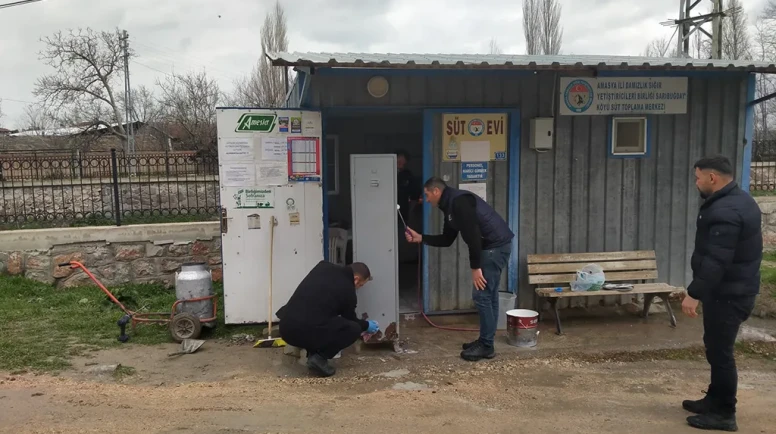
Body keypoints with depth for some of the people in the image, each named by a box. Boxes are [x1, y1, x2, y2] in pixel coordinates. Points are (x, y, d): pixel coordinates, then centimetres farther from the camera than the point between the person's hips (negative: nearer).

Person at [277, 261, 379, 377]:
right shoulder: (347, 290, 1)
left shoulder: (323, 266, 14)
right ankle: (319, 358, 1)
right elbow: (350, 319, 19)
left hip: (285, 327, 7)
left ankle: (313, 354, 18)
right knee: (354, 329, 9)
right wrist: (366, 325, 38)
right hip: (306, 332, -7)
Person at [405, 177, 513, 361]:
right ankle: (485, 342, 24)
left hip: (496, 246, -11)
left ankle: (486, 346, 3)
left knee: (481, 295, -6)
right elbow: (447, 240, 22)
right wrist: (420, 238, 17)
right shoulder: (450, 207, 16)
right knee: (488, 295, 15)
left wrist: (475, 267, -21)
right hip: (494, 246, 11)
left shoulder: (459, 201, -17)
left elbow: (473, 234, -23)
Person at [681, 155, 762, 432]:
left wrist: (694, 294, -28)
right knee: (717, 348, 19)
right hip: (736, 289, 11)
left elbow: (715, 261, -29)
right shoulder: (739, 200, 11)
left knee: (719, 351, -2)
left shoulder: (724, 211, -24)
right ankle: (715, 401, 31)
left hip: (726, 294, -11)